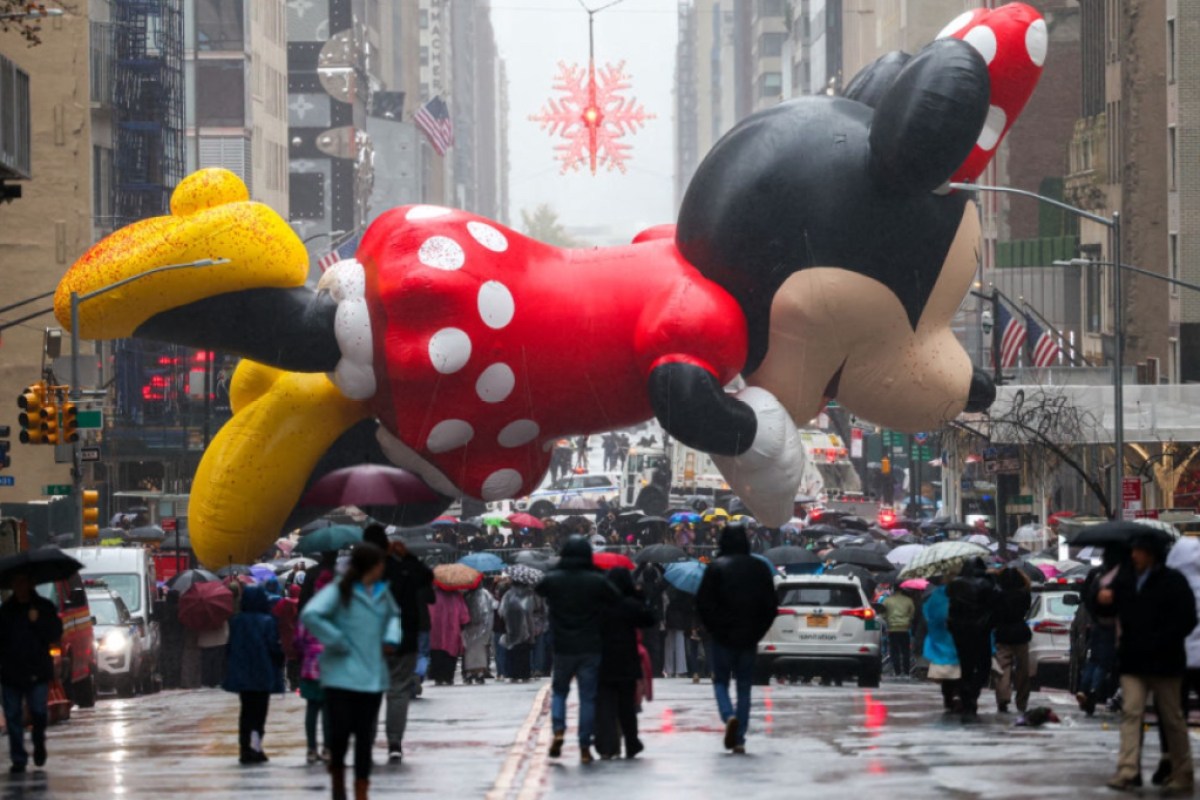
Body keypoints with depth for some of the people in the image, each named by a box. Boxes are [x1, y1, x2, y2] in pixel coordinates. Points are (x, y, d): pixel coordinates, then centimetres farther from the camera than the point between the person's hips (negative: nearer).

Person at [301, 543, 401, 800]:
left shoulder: (382, 592, 12)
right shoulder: (338, 591, -8)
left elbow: (393, 614, 32)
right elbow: (310, 615, -21)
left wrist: (391, 638, 12)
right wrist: (338, 642, -18)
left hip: (372, 676, 5)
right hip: (341, 676, -5)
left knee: (365, 737, 5)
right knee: (340, 732, -8)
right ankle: (338, 779, 20)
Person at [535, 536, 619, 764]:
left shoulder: (552, 580, -4)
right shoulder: (597, 581, -9)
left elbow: (539, 590, 15)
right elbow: (619, 600, -2)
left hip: (562, 648, 1)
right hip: (590, 648, -1)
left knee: (559, 690, 20)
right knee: (588, 696, 5)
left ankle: (558, 730, -4)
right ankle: (585, 747, 2)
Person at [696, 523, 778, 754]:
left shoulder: (716, 567, -7)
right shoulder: (760, 568, 2)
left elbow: (703, 603, -9)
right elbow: (771, 605, 4)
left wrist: (713, 628, 3)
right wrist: (758, 630, 12)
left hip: (723, 635, -2)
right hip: (749, 638, 3)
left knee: (720, 681, 10)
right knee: (744, 686, 9)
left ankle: (729, 716, -19)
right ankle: (739, 739, 6)